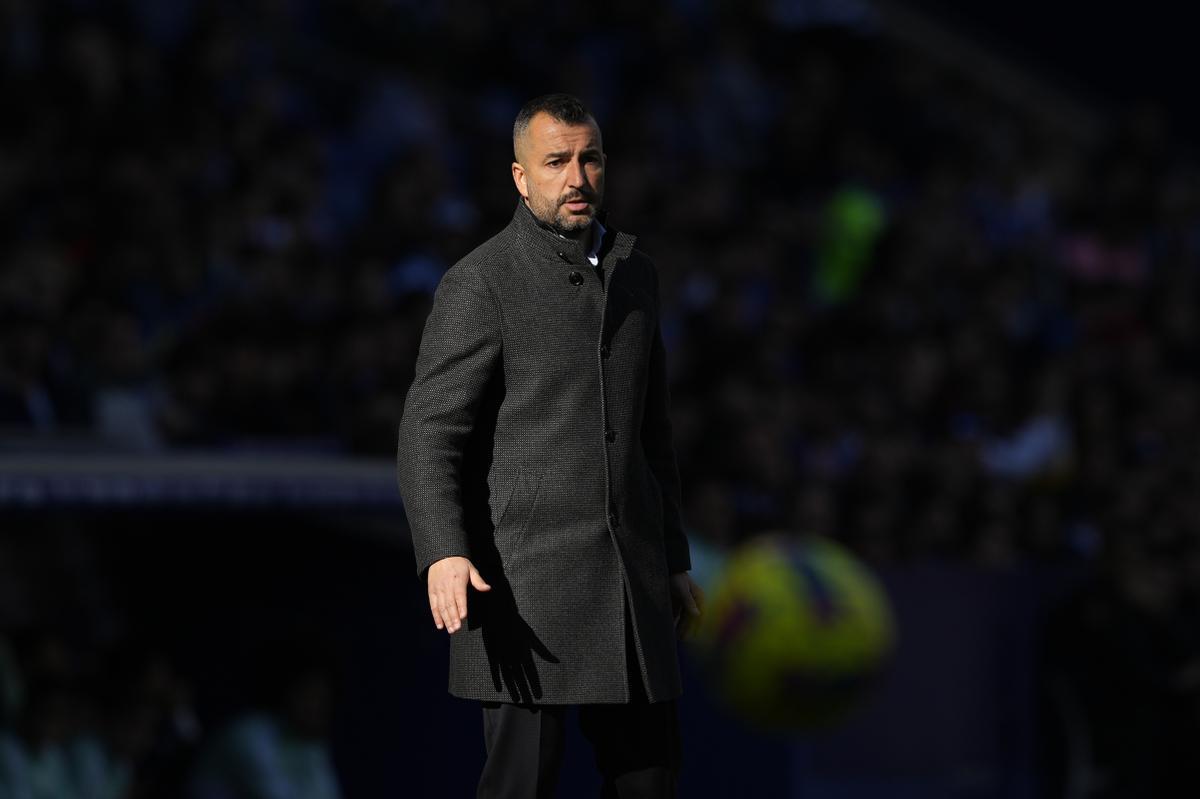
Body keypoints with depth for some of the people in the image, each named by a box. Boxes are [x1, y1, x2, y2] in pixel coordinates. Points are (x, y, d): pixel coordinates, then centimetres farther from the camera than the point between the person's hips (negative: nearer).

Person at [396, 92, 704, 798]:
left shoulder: (633, 273, 13)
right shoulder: (480, 284, -7)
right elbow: (429, 435, -14)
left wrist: (674, 562, 20)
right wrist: (443, 557, -29)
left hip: (627, 569, 6)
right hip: (525, 571, -6)